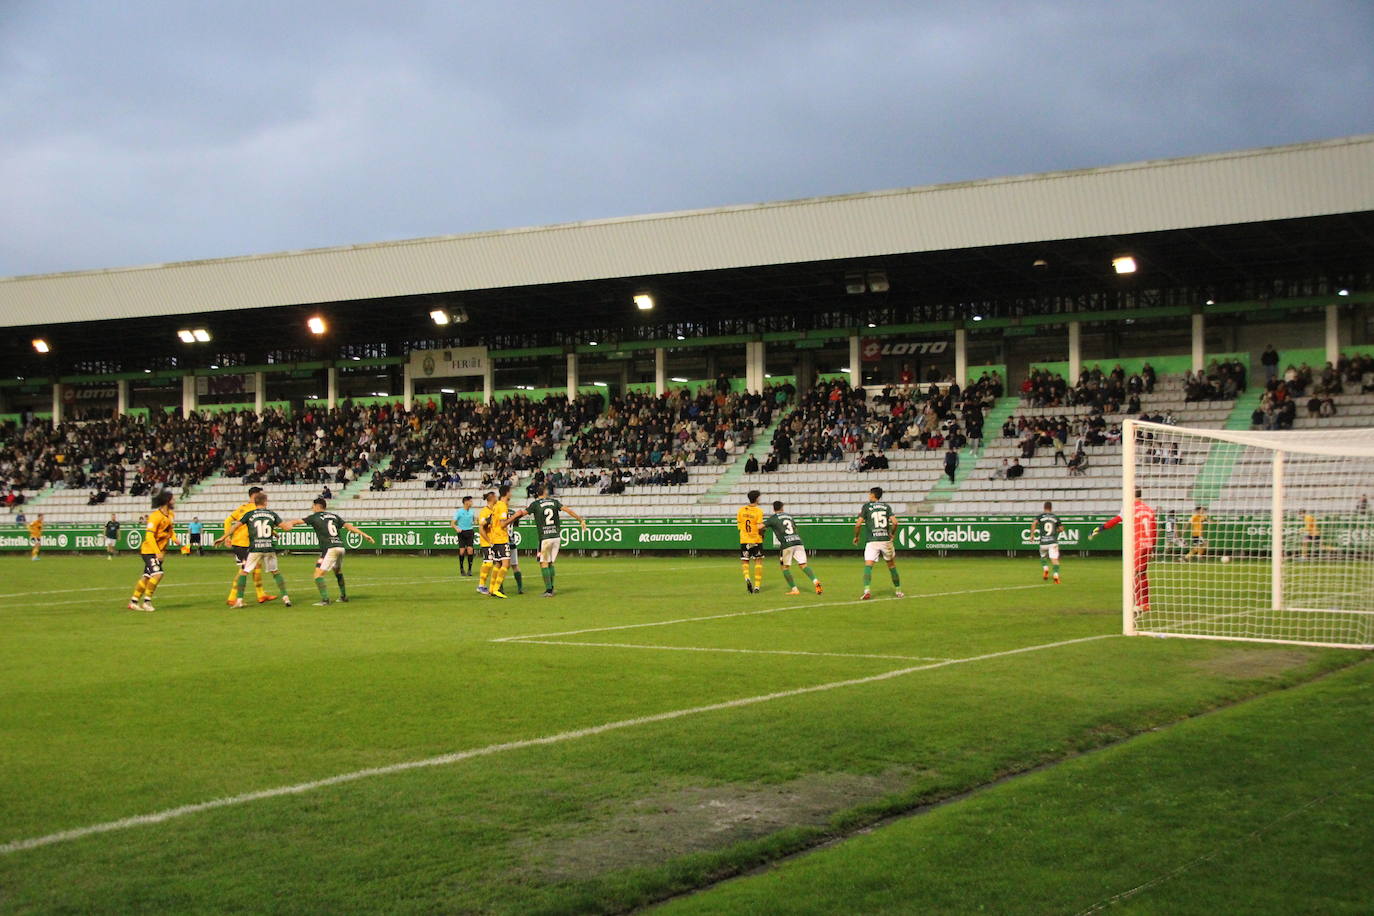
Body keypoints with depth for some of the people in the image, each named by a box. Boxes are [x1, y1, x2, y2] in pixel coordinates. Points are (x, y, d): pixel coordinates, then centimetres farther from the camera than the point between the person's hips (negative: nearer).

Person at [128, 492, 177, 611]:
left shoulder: (170, 515, 7)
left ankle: (133, 602, 16)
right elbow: (149, 536, -23)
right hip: (149, 551, -8)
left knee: (147, 577, 9)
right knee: (157, 574, -19)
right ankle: (147, 601, -8)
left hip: (159, 551, 8)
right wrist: (157, 552, -27)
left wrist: (174, 538, 2)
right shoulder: (156, 516, -20)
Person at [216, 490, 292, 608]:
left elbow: (235, 526, 0)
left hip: (255, 549, -2)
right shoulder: (272, 514, 7)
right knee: (275, 572, 16)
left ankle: (239, 600, 4)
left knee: (243, 572, 10)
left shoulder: (249, 514, 2)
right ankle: (285, 597, 9)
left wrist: (224, 538, 8)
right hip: (270, 548, 2)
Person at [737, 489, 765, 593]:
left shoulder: (741, 510, 1)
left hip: (744, 540, 2)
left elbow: (739, 526, 3)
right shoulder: (759, 511, -10)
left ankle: (747, 577, -17)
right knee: (758, 561, 10)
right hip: (756, 540, -2)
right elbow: (759, 527, -17)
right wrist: (762, 534, 2)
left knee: (745, 562, 11)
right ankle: (757, 585, 9)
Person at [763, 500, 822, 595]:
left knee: (785, 567, 9)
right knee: (803, 565, 4)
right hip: (798, 542, 4)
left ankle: (794, 589, 2)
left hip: (786, 545, -4)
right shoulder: (789, 516, 23)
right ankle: (815, 581, -18)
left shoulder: (773, 518, 7)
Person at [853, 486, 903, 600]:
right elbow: (895, 522, -3)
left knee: (868, 566, -9)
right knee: (892, 565, 17)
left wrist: (856, 536, 11)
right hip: (886, 539, 3)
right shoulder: (886, 506, 9)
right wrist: (891, 533, 15)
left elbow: (858, 524, -5)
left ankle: (867, 590, -28)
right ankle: (898, 591, 24)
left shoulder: (866, 506, 2)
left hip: (872, 541, -3)